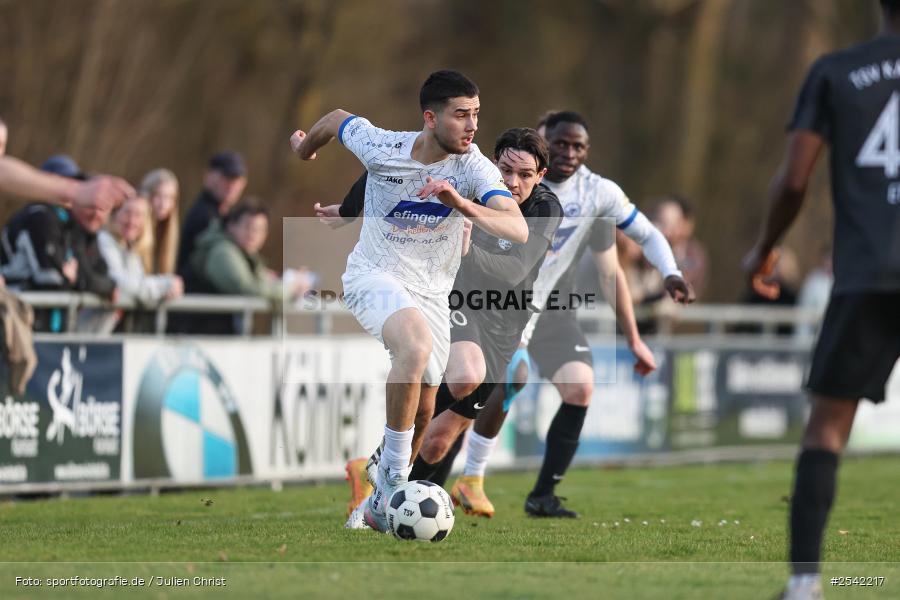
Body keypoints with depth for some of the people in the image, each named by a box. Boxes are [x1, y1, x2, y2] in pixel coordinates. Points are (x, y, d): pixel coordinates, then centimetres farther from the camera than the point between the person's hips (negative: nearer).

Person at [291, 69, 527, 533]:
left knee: (421, 409, 6)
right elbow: (339, 118, 6)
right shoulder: (381, 147, -17)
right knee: (416, 345, -34)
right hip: (373, 275, -4)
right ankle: (392, 481, -24)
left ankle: (381, 503, 30)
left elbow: (518, 230, -30)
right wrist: (304, 149, 26)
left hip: (432, 293, 4)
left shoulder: (475, 168, -16)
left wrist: (462, 204, -45)